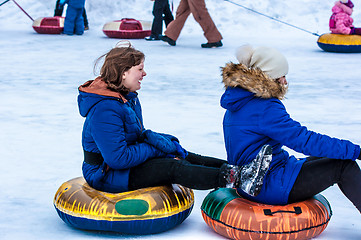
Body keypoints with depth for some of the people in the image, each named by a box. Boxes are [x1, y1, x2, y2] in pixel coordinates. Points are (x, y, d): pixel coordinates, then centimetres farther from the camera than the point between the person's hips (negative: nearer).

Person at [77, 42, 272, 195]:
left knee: (185, 157, -2)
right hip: (106, 175, -10)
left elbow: (137, 134, 19)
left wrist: (153, 138, -5)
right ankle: (235, 180, -36)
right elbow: (117, 158, -30)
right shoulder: (104, 110, -26)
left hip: (127, 161, 11)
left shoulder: (128, 97, 10)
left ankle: (238, 172, -12)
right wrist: (154, 148, -18)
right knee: (171, 168, -25)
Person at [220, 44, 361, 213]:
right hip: (268, 188, -10)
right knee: (345, 166, -6)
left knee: (328, 159, 16)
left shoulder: (239, 103, 10)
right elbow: (305, 140, -24)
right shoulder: (265, 108, -22)